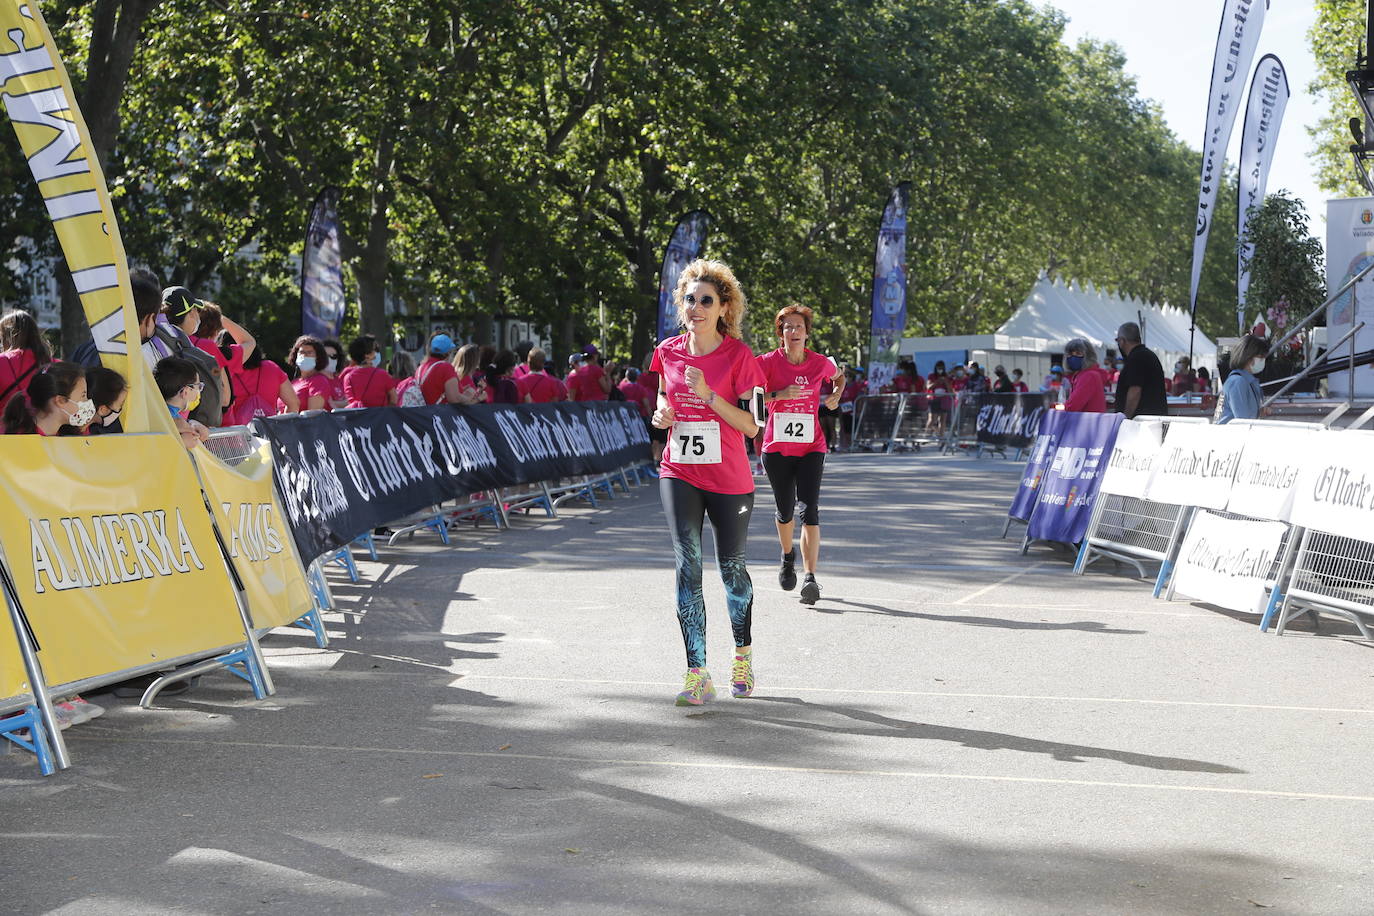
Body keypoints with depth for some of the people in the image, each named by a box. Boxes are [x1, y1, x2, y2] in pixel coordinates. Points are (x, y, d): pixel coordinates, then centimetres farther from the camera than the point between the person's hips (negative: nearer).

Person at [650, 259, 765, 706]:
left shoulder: (738, 356, -9)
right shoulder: (669, 351, 3)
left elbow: (751, 425, -12)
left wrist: (708, 394, -22)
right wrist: (662, 413, -2)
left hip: (729, 480, -2)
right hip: (679, 474, 2)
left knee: (732, 569, 12)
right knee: (687, 565, -11)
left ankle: (743, 654, 37)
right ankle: (697, 675, -12)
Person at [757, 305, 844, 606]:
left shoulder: (821, 363, 2)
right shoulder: (769, 362, -4)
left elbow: (838, 375, 24)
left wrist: (836, 395, 5)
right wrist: (778, 395, -20)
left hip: (811, 448, 0)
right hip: (777, 448, 0)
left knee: (809, 510, -15)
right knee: (785, 511, 13)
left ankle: (810, 578, -20)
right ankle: (788, 558, 43)